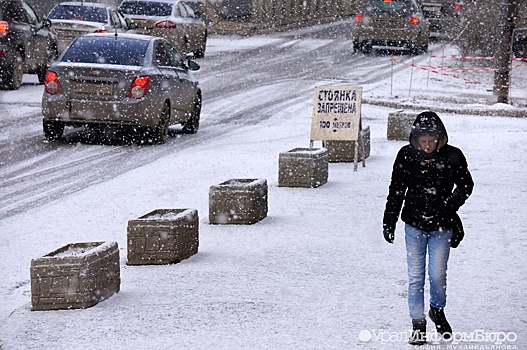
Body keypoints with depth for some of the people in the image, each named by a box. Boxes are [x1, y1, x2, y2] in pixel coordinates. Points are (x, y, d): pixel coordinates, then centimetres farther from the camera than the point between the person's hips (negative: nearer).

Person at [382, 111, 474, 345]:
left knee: (438, 275, 0)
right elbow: (396, 190, 4)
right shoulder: (406, 155, -7)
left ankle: (437, 310, 29)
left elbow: (466, 185, 5)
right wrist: (389, 221, 4)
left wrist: (450, 204, -12)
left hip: (442, 227, -1)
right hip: (414, 224, 1)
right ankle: (418, 323, 15)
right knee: (416, 276, 2)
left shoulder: (452, 156, -9)